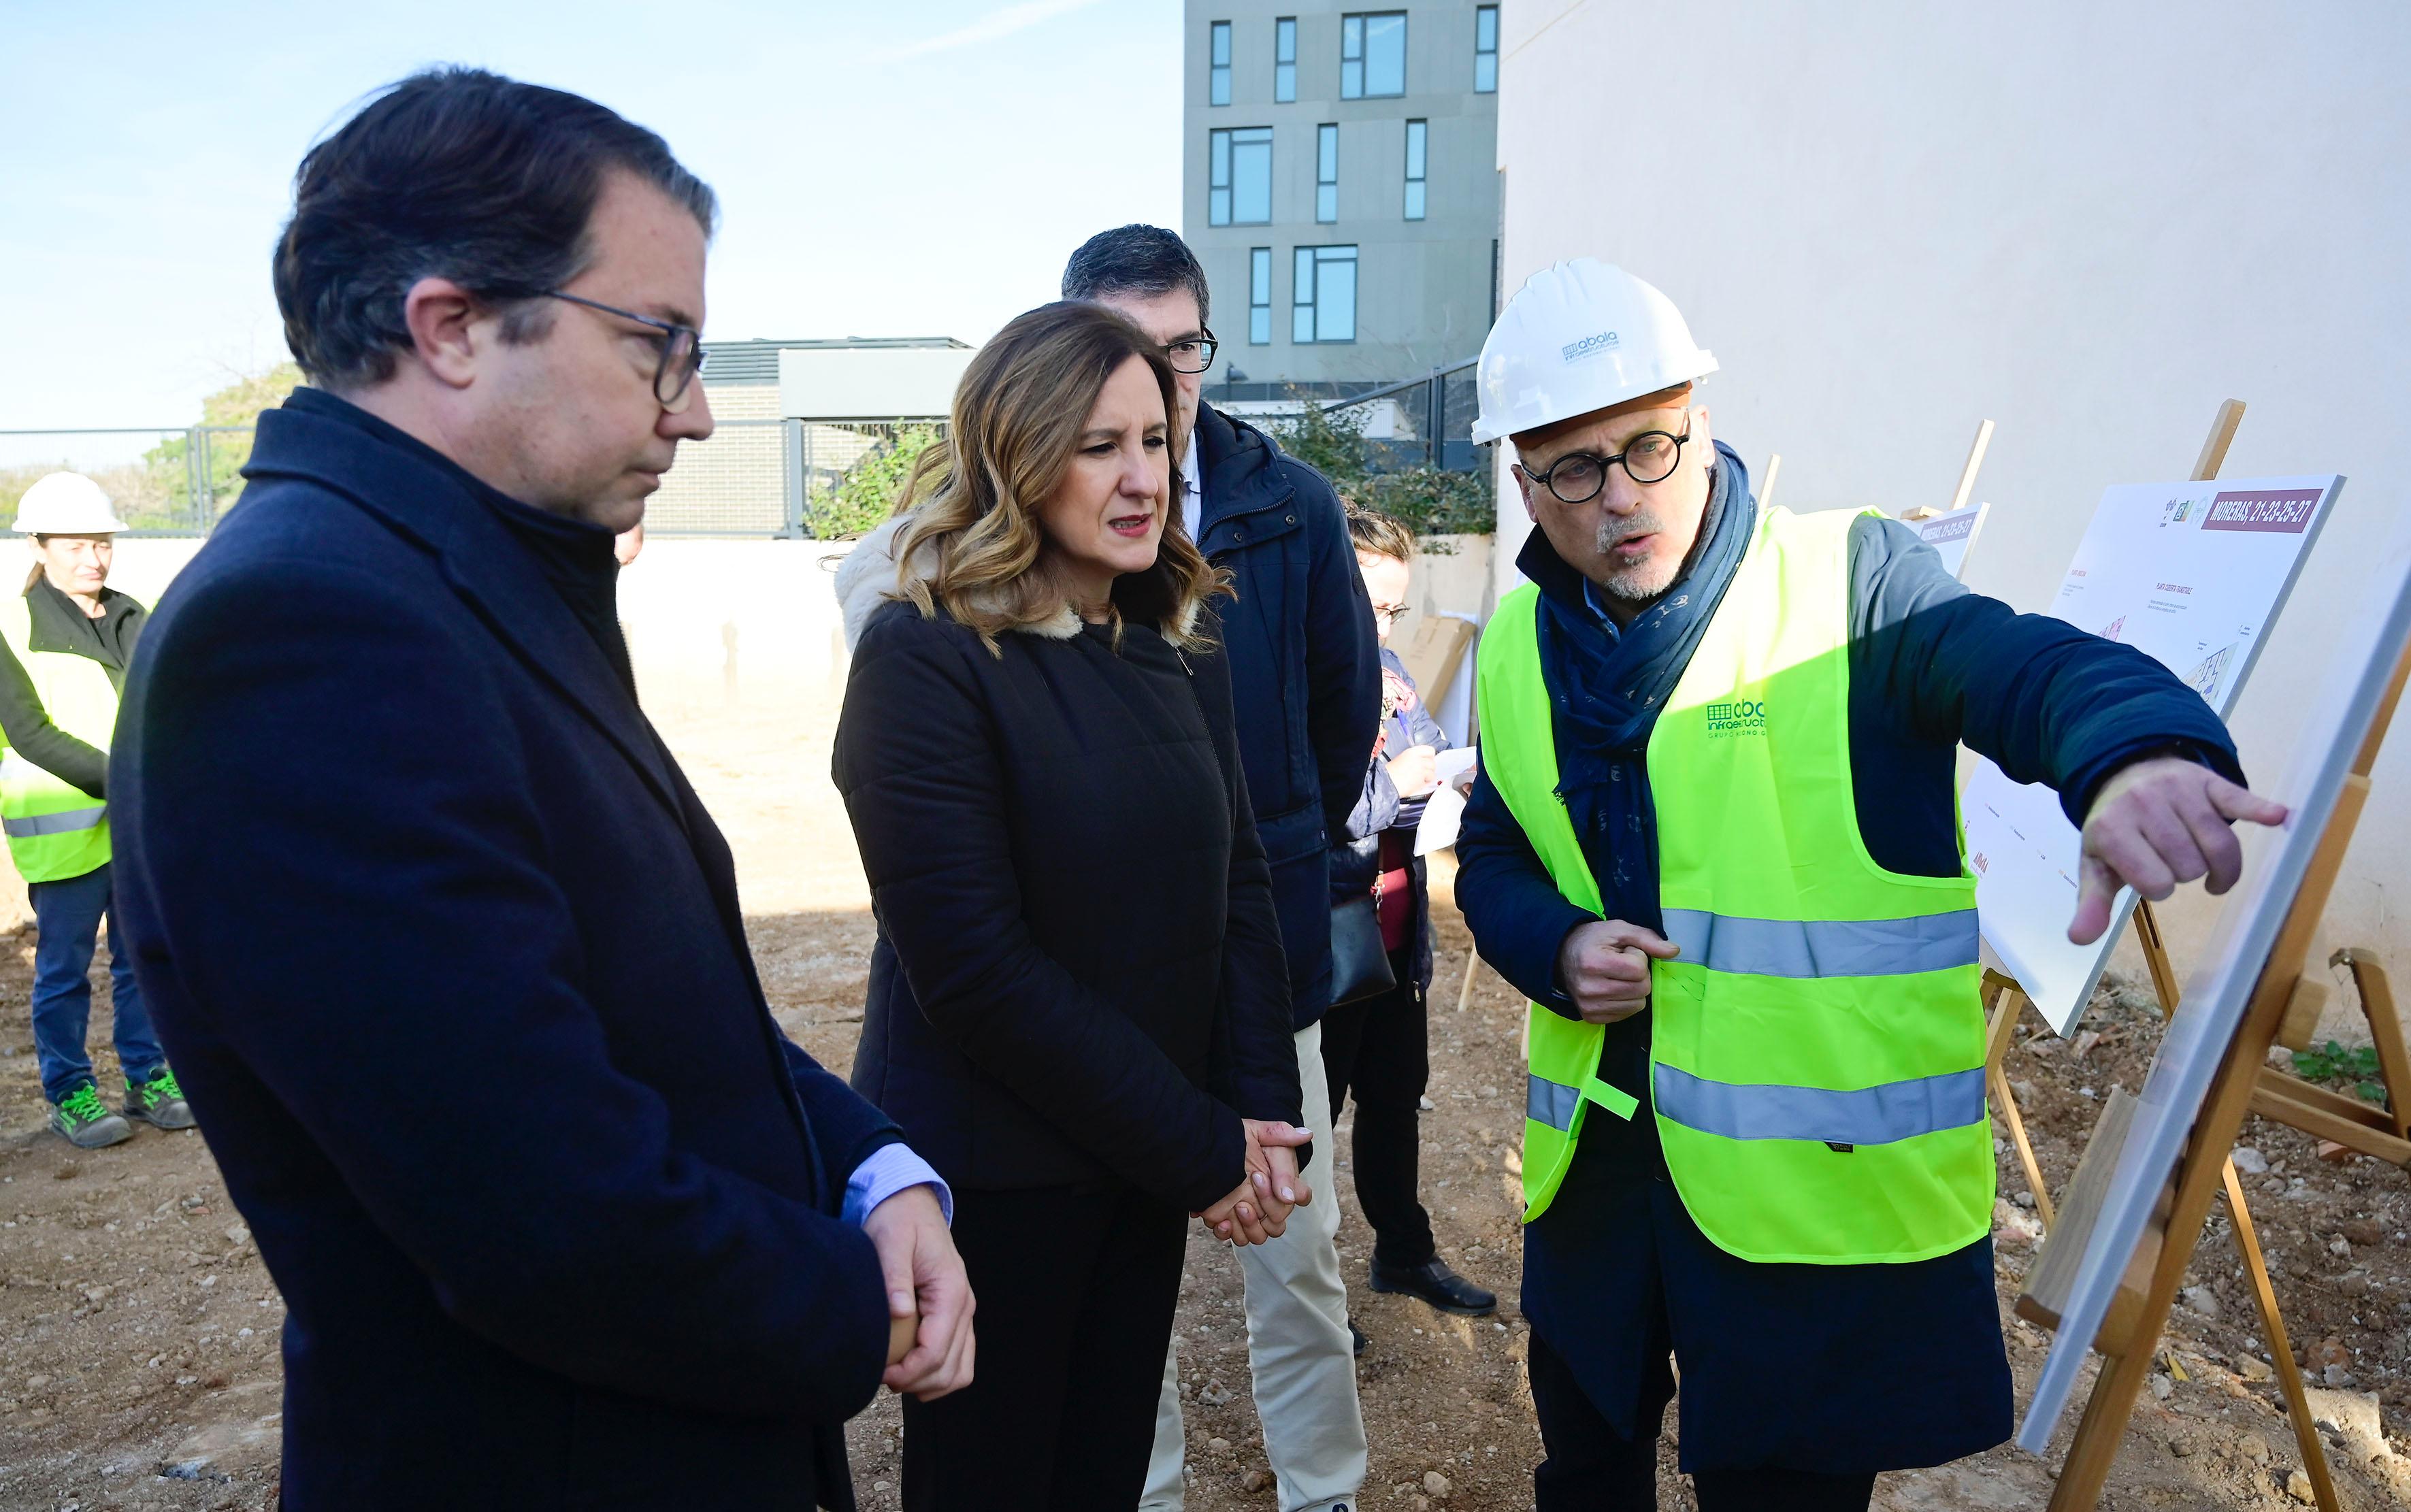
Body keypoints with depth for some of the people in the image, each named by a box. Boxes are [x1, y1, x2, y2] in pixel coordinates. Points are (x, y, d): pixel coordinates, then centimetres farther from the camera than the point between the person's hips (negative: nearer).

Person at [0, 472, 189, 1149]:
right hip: (65, 830, -5)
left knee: (143, 958, 11)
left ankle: (149, 1078, 23)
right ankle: (69, 1095, 17)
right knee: (64, 967, 5)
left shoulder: (131, 618, 11)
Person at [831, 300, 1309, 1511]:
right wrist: (1200, 1151, -15)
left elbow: (1237, 882, 6)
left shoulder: (1175, 641, 4)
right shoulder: (925, 653, -17)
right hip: (994, 1176, -5)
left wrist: (1262, 1115, -7)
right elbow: (973, 967, -21)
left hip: (1145, 1171, 6)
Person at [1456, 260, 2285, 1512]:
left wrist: (2138, 751, -52)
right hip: (1596, 1157, 5)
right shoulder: (1521, 645, 5)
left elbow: (2038, 668, -29)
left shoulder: (1849, 583, -11)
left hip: (1819, 1177, -5)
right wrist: (1557, 949, -9)